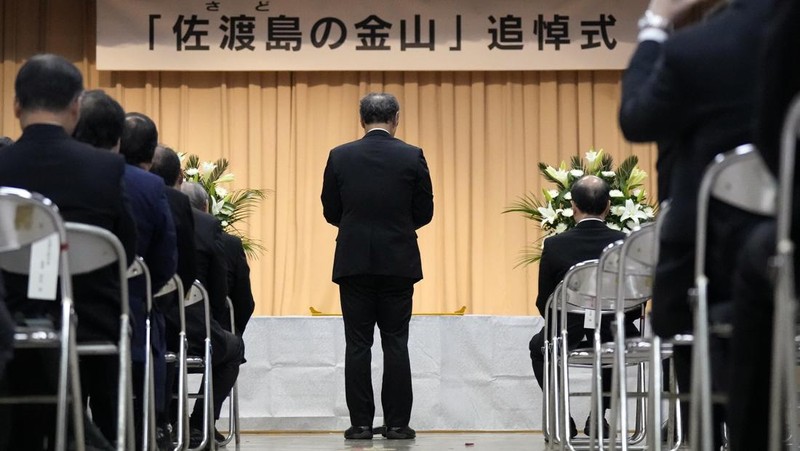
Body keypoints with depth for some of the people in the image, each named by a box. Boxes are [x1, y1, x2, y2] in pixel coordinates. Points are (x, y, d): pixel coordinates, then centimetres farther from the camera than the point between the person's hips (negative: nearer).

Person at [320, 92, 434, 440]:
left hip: (353, 262, 0)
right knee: (395, 344, 4)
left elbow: (330, 212, 4)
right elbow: (424, 212, 1)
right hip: (398, 262, 0)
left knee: (357, 345, 4)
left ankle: (361, 423, 5)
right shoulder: (412, 157, -3)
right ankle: (397, 423, 5)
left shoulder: (340, 156, 0)